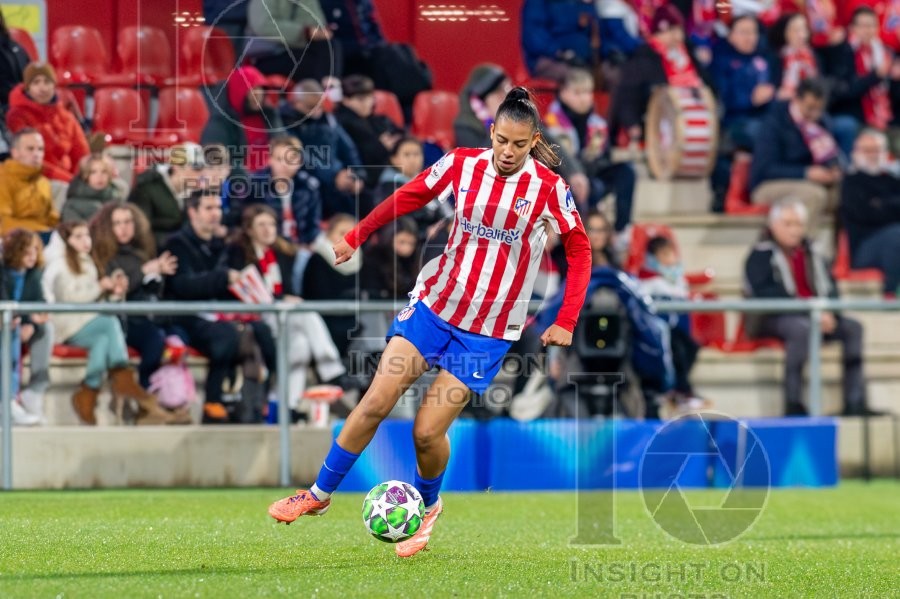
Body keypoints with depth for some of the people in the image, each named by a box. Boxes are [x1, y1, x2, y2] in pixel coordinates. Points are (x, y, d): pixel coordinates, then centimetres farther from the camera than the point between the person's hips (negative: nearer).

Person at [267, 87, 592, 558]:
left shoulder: (548, 188, -11)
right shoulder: (462, 165, -5)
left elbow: (579, 249, -2)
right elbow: (408, 198, 10)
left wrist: (565, 322, -7)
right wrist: (356, 237, 12)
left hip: (487, 332, -2)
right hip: (434, 304, 2)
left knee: (428, 431, -7)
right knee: (375, 403, -6)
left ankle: (428, 506, 24)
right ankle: (320, 494, 11)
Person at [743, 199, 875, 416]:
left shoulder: (812, 254, 18)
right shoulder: (761, 255, -2)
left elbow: (830, 289, 11)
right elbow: (764, 293, -17)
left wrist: (828, 314, -13)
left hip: (817, 316, 6)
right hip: (772, 319, -6)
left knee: (853, 327, -16)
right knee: (801, 328, -38)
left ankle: (855, 402, -20)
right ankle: (793, 404, -41)